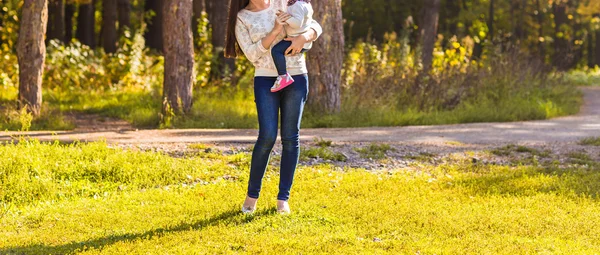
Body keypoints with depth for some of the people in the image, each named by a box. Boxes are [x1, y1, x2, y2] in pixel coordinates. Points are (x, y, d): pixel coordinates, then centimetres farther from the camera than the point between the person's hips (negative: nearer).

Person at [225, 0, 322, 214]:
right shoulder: (241, 18, 1)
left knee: (290, 138, 0)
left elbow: (315, 27, 6)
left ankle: (283, 199, 7)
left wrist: (303, 38, -16)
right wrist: (275, 31, -18)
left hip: (296, 77, 2)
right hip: (265, 80, -2)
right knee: (267, 136, -13)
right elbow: (252, 54, -8)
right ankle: (252, 195, 3)